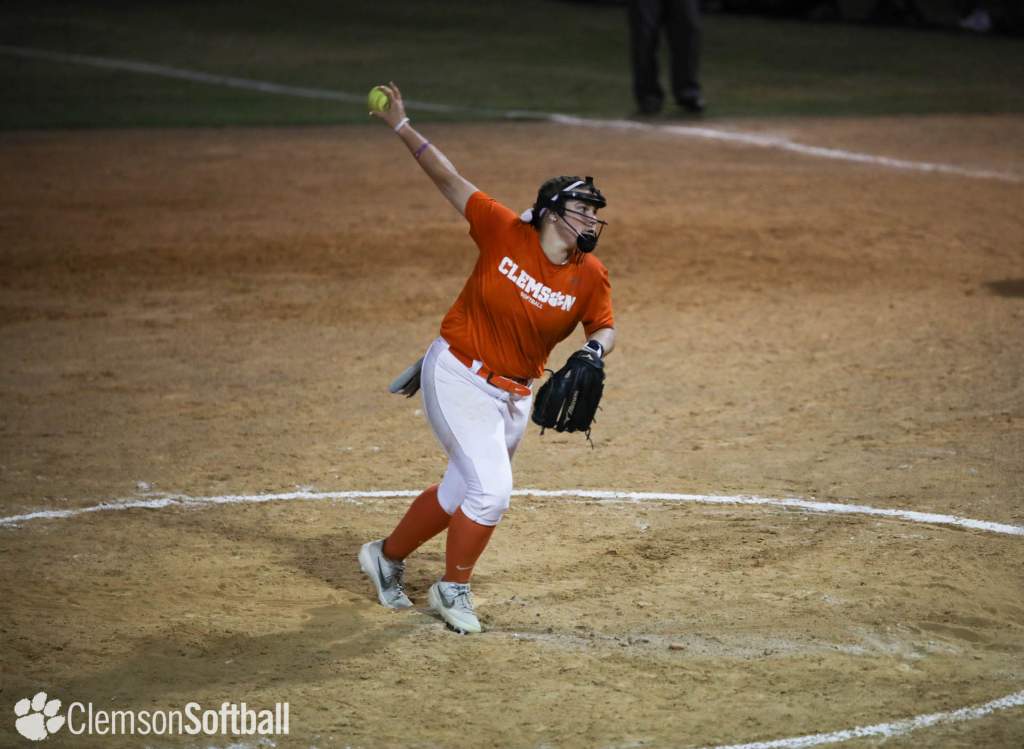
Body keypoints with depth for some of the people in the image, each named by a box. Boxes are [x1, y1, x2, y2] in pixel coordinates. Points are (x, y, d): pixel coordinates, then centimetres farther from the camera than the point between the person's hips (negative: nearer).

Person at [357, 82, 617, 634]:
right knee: (491, 487, -14)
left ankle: (386, 557, 40)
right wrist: (401, 127, -12)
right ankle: (453, 589, 8)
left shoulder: (591, 277, -7)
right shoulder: (504, 232, -16)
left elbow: (604, 327, 5)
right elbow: (449, 180, -11)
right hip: (458, 375, -5)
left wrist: (594, 351, -19)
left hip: (513, 394, 6)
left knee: (459, 492, 16)